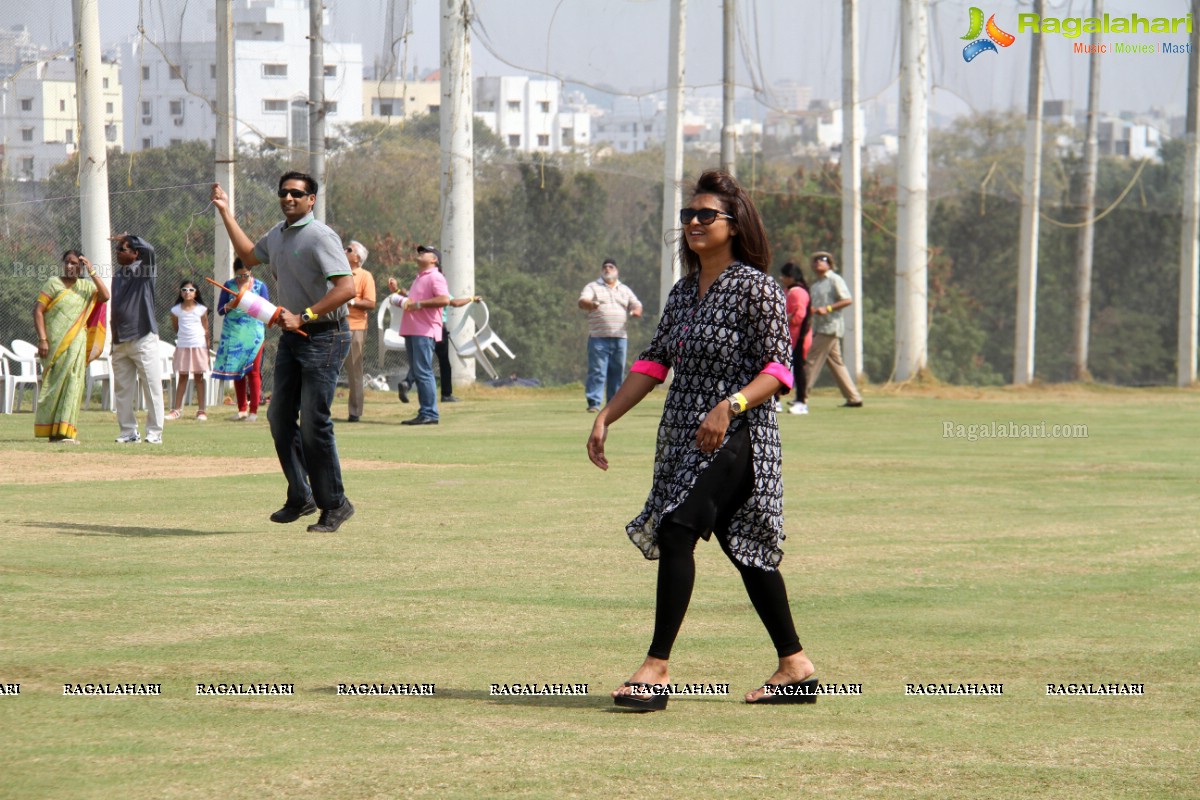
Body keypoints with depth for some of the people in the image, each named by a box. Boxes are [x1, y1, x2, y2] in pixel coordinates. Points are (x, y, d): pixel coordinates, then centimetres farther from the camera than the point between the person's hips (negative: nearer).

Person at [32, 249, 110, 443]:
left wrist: (92, 272, -7)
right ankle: (53, 431, 1)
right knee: (54, 385, -1)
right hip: (55, 343, -3)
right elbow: (38, 311, -4)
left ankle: (63, 431, -3)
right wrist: (42, 339, -13)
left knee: (72, 384, -4)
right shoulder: (53, 284, 2)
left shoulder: (86, 286, 12)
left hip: (77, 344, 3)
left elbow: (105, 296, -6)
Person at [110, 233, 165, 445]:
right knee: (122, 390, 8)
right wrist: (113, 339, 18)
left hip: (143, 338, -7)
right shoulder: (118, 273, 16)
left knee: (152, 388, -6)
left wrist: (128, 238, -12)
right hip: (120, 341, 7)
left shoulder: (144, 270, -4)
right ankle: (128, 431, 14)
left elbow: (148, 250, -26)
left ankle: (154, 432, -3)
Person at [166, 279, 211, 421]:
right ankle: (177, 410, 9)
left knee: (199, 378, 3)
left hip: (199, 346, -1)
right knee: (182, 377, 5)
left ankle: (202, 411, 7)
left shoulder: (201, 309, -2)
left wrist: (208, 350, 1)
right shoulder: (176, 310, 0)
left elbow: (206, 330, 2)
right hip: (182, 346, 1)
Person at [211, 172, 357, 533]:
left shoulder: (320, 236, -14)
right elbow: (249, 256, 36)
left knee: (314, 422, -12)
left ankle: (335, 504, -3)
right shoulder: (277, 235, 13)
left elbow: (347, 287, -24)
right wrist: (226, 212, 32)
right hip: (291, 337, 9)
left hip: (324, 337, -9)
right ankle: (300, 497, 18)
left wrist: (303, 317, -27)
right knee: (280, 417, 9)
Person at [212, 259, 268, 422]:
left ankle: (253, 411, -4)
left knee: (253, 371, -5)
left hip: (253, 333, -2)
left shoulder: (260, 286, 4)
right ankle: (242, 410, 10)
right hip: (233, 334, 2)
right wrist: (229, 306, -16)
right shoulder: (229, 285, 7)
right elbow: (220, 309, 6)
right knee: (237, 372, 3)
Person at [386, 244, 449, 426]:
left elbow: (444, 300, -22)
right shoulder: (419, 278, 24)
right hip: (412, 331, 10)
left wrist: (417, 304, -20)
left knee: (423, 372, -13)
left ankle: (430, 414, -13)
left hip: (425, 332, -10)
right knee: (417, 373, 9)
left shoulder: (435, 277, -7)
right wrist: (397, 292, 22)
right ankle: (424, 413, 12)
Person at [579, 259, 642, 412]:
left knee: (617, 372, 4)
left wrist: (637, 310, -10)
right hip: (599, 337, -4)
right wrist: (590, 304, -33)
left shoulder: (625, 290, 21)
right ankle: (594, 403, -10)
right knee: (597, 371, -9)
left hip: (620, 337, 4)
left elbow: (636, 304, 16)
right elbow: (582, 301, -8)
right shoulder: (593, 287, 8)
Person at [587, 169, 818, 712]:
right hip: (684, 438, 8)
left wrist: (728, 406, -28)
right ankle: (795, 668, 18)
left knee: (675, 532, -19)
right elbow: (654, 362, 16)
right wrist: (606, 417, 9)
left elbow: (777, 370, -14)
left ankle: (657, 668, -19)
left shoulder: (755, 289, -9)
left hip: (734, 438, -8)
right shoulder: (684, 292, 14)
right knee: (744, 549, 10)